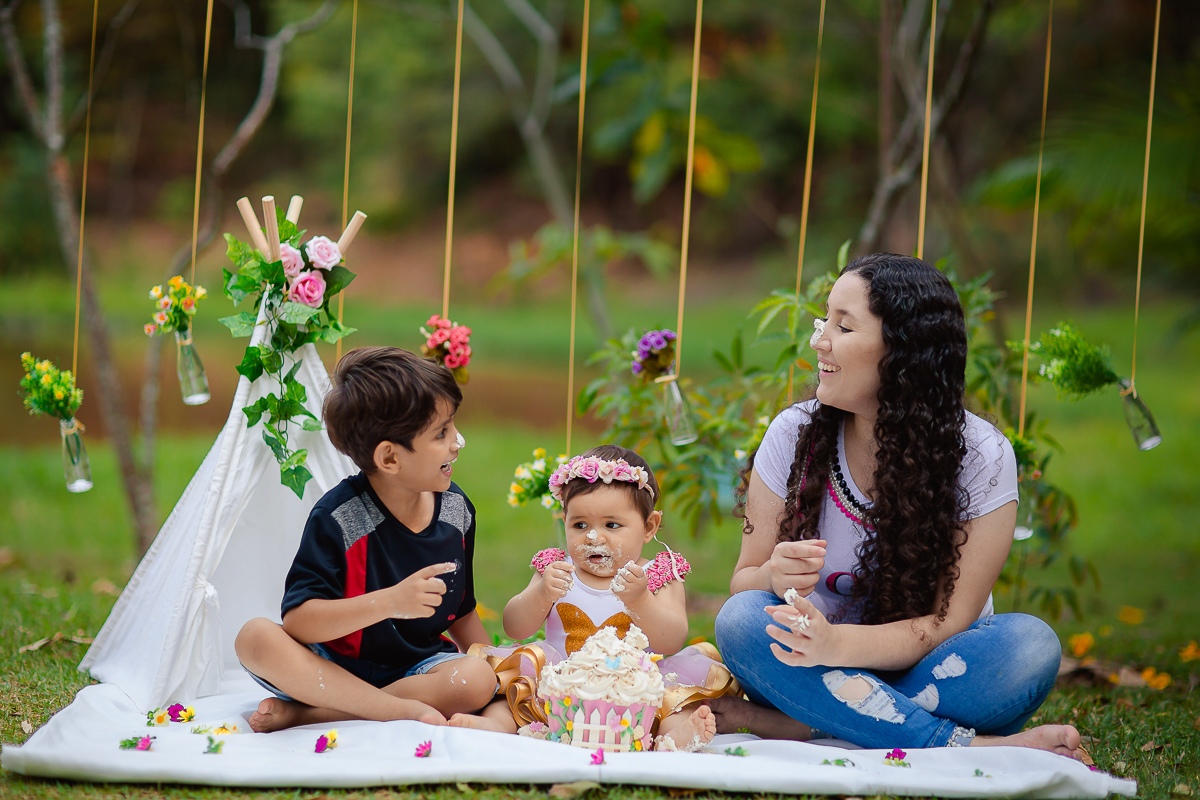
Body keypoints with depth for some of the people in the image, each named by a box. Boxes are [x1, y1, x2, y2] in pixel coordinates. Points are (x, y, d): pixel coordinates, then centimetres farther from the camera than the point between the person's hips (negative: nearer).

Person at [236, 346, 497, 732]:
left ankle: (298, 714, -26)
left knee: (477, 682, -30)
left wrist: (498, 671, 2)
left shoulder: (455, 509, 1)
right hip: (334, 667, -4)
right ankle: (404, 710, -34)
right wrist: (390, 602, -35)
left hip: (416, 669, 4)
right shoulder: (338, 517, -17)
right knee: (256, 637, -30)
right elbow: (298, 621, -25)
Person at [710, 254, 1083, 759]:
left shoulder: (981, 458, -11)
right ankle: (970, 749, -34)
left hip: (930, 675, -1)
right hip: (824, 663, 2)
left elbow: (948, 621, -17)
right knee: (742, 618, -29)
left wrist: (837, 644, -35)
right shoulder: (795, 435, -4)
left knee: (1029, 645, -31)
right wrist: (775, 579, -27)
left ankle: (789, 726, -34)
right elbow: (743, 580, -1)